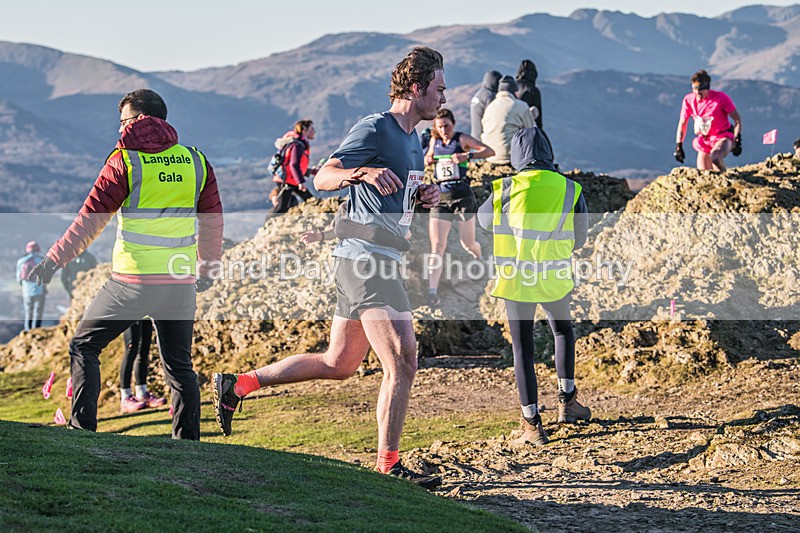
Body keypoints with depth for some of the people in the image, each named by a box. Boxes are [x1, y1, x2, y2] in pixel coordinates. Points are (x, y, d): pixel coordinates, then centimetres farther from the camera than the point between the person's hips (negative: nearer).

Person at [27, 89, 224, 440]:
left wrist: (54, 261, -2)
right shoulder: (195, 161, 7)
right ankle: (188, 440, 13)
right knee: (179, 364, 16)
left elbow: (90, 219, -8)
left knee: (84, 346, 13)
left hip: (133, 279, -4)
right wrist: (207, 268, 26)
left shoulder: (125, 161, -5)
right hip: (181, 281, 4)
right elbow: (212, 221, 13)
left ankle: (82, 427, 8)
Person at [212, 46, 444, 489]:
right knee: (402, 362, -11)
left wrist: (423, 196, 10)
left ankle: (238, 385, 22)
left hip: (379, 261, 10)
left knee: (338, 365, 13)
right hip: (367, 258, -10)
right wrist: (364, 173, -35)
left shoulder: (412, 139, 19)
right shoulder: (374, 129, -10)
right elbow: (323, 178, -16)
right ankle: (388, 466, -3)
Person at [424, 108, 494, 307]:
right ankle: (432, 292, -15)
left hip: (462, 195, -3)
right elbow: (429, 157, 31)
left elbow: (490, 151, -13)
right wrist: (428, 159, 7)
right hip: (440, 197, 3)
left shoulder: (462, 139, -4)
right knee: (437, 246, -9)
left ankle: (480, 259, 45)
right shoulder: (434, 141, 11)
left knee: (468, 243, 7)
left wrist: (468, 155, -27)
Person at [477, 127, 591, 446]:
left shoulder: (506, 189, -5)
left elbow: (484, 218, 15)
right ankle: (567, 400, 26)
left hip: (516, 279, -2)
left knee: (522, 349, 5)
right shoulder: (570, 190, -1)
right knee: (563, 331, 28)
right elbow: (578, 239, 9)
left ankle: (532, 424, 4)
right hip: (554, 279, 2)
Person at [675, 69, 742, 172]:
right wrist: (678, 146, 2)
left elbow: (737, 119, -6)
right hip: (704, 140, 5)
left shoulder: (721, 98, -15)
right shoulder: (688, 100, -6)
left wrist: (737, 140, -15)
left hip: (723, 138, -5)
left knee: (714, 157, -35)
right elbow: (682, 123, 7)